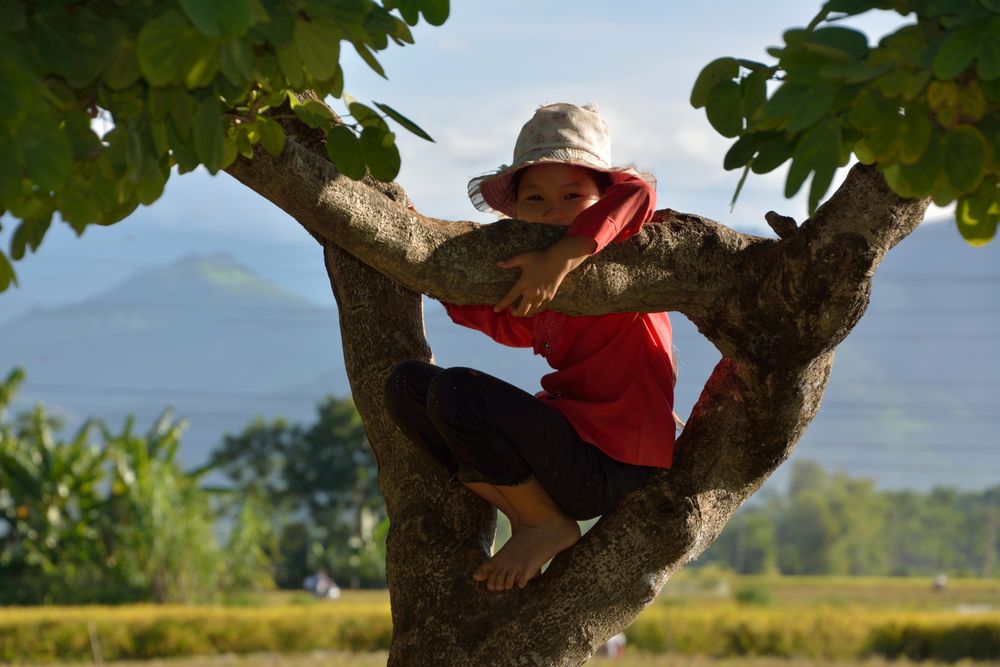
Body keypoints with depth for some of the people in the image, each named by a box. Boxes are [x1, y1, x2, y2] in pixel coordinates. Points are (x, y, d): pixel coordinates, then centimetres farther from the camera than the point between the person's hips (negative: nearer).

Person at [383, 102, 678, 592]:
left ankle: (548, 526, -6)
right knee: (407, 384, 7)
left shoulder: (619, 252, -8)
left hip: (610, 468, -9)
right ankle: (522, 514, 0)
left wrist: (563, 257, -36)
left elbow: (636, 193, -29)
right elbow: (510, 326, 34)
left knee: (455, 391, -25)